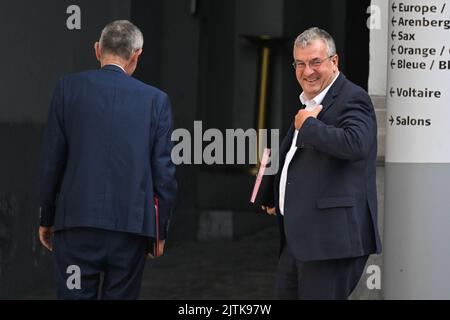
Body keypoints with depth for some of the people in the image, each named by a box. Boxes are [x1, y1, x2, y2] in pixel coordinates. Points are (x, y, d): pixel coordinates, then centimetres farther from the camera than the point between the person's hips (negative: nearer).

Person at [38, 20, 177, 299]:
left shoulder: (69, 87, 2)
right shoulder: (156, 99, 3)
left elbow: (51, 161, 3)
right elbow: (164, 170, 2)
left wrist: (47, 219, 11)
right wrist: (161, 229, 11)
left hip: (77, 223, 0)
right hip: (132, 225, 1)